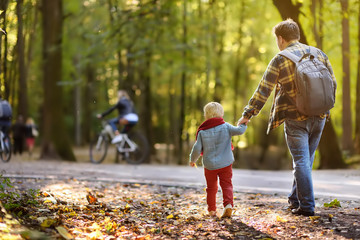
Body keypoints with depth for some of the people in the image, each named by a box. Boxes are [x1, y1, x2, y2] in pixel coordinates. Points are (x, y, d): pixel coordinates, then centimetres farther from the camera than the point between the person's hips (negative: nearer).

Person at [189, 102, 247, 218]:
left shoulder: (202, 131, -6)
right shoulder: (225, 126, -8)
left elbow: (197, 148, -4)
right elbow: (239, 131, -13)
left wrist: (192, 160, 12)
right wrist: (244, 124, 9)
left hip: (209, 165, 1)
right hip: (225, 164, -1)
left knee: (211, 187, 15)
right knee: (227, 185, 4)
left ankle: (212, 210, 21)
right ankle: (228, 204, -19)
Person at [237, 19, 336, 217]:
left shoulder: (280, 60, -6)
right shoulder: (318, 53, 9)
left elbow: (263, 90, -8)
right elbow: (332, 82, 13)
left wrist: (247, 114, -3)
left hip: (295, 118, -5)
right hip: (318, 117, 5)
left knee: (301, 161, -2)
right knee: (306, 159, 15)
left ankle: (306, 206, -5)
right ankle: (295, 200, 25)